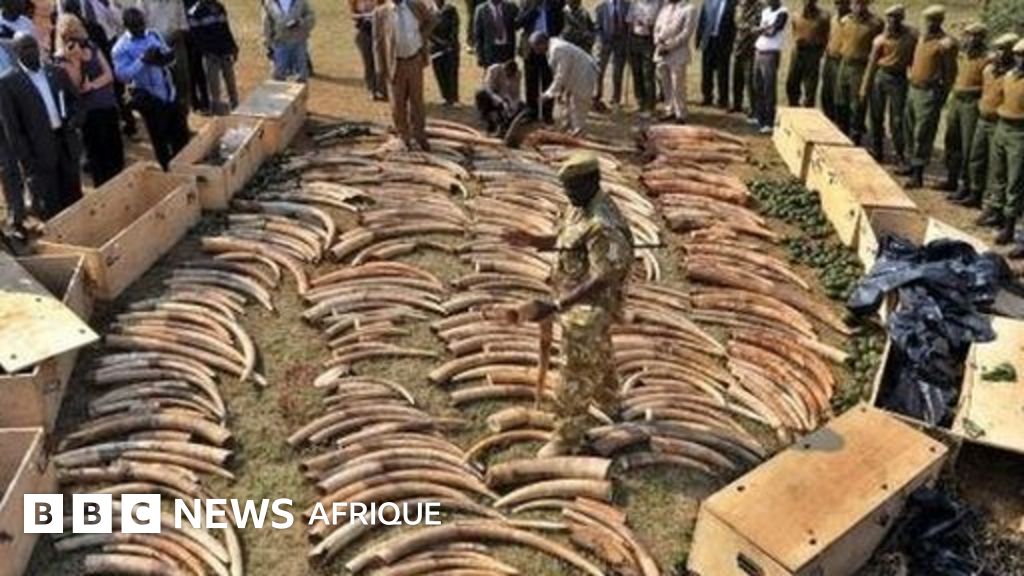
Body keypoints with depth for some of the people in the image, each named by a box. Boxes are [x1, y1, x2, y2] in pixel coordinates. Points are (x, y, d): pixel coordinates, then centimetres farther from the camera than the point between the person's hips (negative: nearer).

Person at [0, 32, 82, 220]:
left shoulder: (57, 71, 6)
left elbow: (74, 98, 19)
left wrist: (73, 118, -3)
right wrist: (27, 159, -14)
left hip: (66, 142, 5)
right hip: (40, 152, -4)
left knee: (74, 198, 15)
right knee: (49, 206, 4)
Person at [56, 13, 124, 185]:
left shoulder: (91, 47, 5)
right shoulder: (62, 58, -8)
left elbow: (109, 74, -1)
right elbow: (74, 87, -18)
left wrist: (92, 85, -15)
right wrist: (75, 61, -25)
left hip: (108, 105, 4)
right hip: (88, 112, -4)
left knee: (116, 150, 11)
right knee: (98, 155, 4)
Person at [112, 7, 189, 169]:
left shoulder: (153, 35, 5)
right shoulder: (121, 48, -11)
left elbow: (167, 54, 12)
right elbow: (123, 74, -19)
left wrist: (168, 57, -13)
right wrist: (143, 60, -27)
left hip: (169, 93, 6)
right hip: (150, 98, -5)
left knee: (181, 134, 14)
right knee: (160, 139, 7)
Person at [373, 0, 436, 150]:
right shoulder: (380, 13, -6)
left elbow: (432, 18, 17)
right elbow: (378, 42, -3)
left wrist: (423, 36, 6)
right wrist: (382, 68, -7)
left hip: (415, 60, 1)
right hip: (396, 64, -1)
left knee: (417, 100, 8)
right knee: (398, 103, 5)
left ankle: (419, 136, 20)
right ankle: (403, 137, 20)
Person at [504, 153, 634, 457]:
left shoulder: (602, 224, -30)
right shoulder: (579, 208, 0)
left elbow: (602, 279, -34)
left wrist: (553, 306, -40)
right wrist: (534, 241, 3)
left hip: (591, 307, -10)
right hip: (576, 301, 10)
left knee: (578, 372, 2)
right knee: (598, 359, 29)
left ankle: (568, 438, 17)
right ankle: (609, 406, 53)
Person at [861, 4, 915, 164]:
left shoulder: (912, 35, -3)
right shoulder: (881, 39, -4)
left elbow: (914, 59, 4)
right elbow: (872, 64, 0)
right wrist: (865, 87, -1)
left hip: (899, 79, -1)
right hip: (880, 77, 1)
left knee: (897, 119, -1)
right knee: (876, 116, 7)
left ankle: (900, 155, 8)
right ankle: (875, 151, 21)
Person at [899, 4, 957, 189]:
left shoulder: (946, 43, -13)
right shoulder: (922, 37, 11)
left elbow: (950, 73, -11)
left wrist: (943, 96, -11)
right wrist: (912, 76, 17)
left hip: (929, 93, -8)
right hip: (913, 89, 8)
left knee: (922, 134, -8)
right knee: (911, 130, 17)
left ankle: (918, 175, -6)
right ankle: (913, 165, 32)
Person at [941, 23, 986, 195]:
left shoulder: (985, 59, -14)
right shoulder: (962, 55, 11)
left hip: (972, 104, -8)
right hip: (957, 100, 9)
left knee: (968, 147, -5)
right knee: (952, 142, 17)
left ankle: (965, 185, 2)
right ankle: (952, 179, 31)